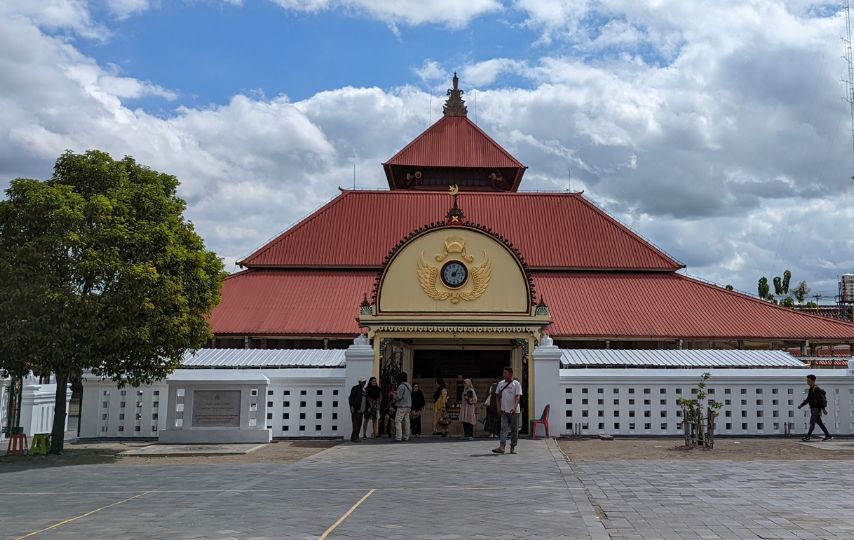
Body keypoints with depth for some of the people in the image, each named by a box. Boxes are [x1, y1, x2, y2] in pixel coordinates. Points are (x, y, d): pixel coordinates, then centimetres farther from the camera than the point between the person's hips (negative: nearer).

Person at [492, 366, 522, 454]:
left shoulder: (516, 384, -3)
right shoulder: (500, 383, 9)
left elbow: (518, 396, -12)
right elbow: (497, 396, 16)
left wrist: (514, 407, -27)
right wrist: (499, 407, 8)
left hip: (514, 411, -2)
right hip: (504, 411, 2)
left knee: (514, 429, 4)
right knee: (504, 428, -8)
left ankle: (513, 447, 12)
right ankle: (502, 446, -18)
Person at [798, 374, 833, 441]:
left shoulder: (816, 389, -14)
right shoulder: (811, 389, 16)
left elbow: (821, 399, -18)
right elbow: (808, 399, 22)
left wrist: (823, 409, -21)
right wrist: (801, 405, 15)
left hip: (816, 408, -9)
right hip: (813, 408, 9)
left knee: (812, 422, -8)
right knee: (819, 423, 9)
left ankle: (808, 436, -7)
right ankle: (828, 436, 13)